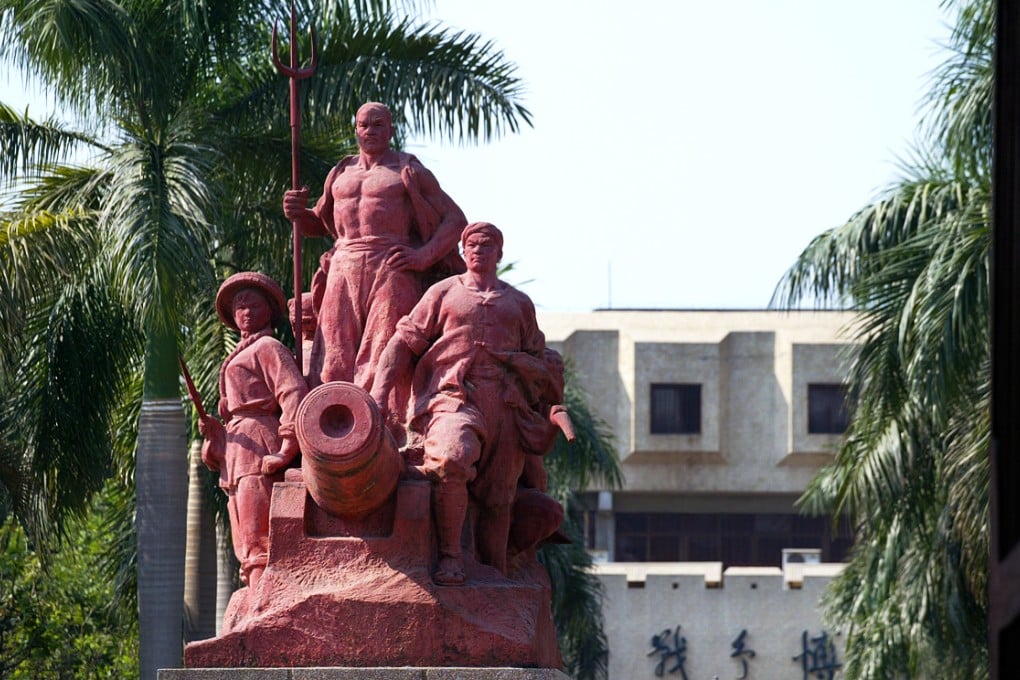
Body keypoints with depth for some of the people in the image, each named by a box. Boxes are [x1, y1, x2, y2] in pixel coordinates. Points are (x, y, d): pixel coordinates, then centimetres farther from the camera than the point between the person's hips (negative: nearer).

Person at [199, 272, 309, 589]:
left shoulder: (267, 347, -1)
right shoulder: (241, 355, 28)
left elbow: (294, 394, -15)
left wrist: (286, 450, -22)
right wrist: (214, 430, 8)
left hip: (259, 454, -10)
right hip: (236, 461, 10)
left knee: (256, 545, -19)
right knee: (246, 551, 4)